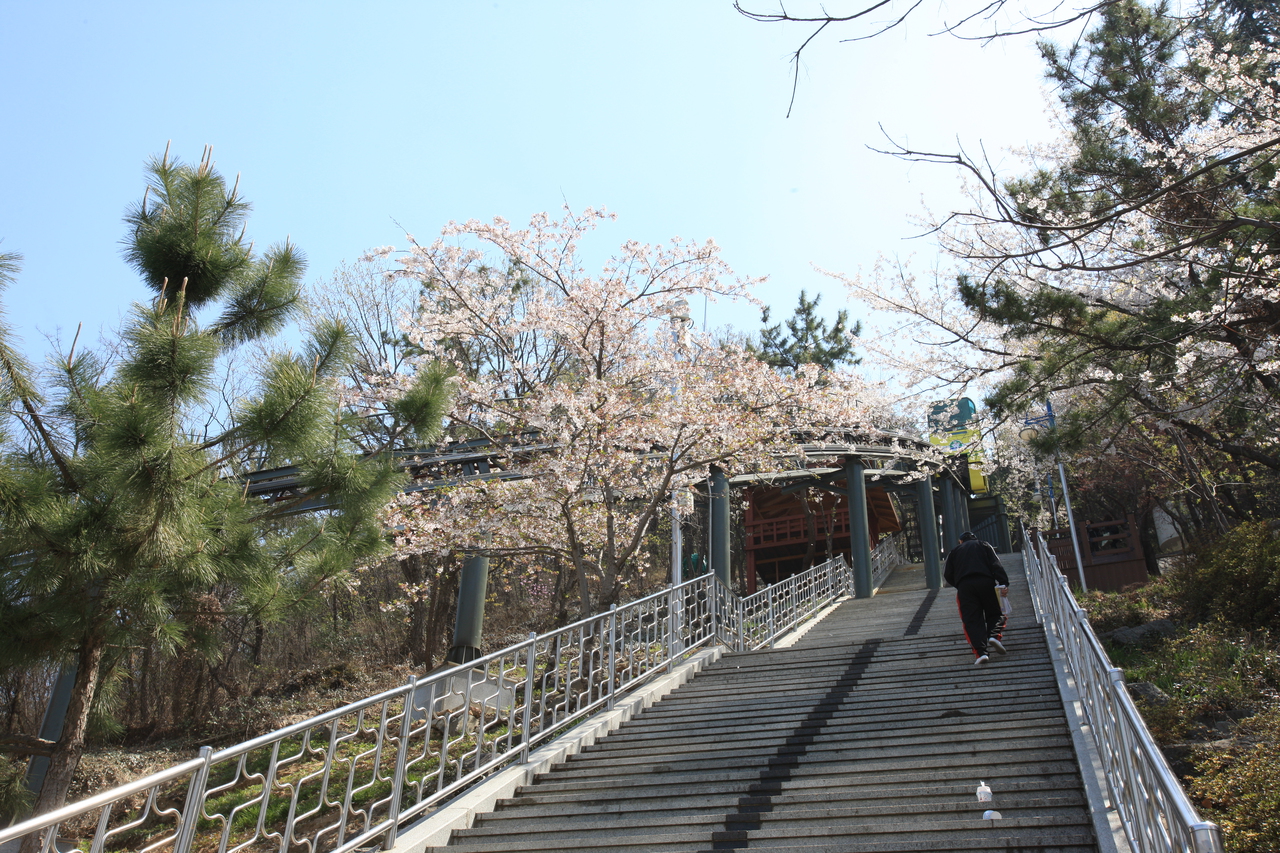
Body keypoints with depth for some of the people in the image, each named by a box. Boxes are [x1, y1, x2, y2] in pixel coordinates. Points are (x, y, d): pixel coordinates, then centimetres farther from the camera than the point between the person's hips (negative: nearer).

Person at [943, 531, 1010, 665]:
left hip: (964, 585, 0)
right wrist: (1004, 583, -3)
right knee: (995, 613, 13)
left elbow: (948, 575, 17)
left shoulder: (955, 551, 25)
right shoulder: (983, 545, 22)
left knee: (972, 619, -1)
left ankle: (980, 651, -15)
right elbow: (996, 565, 5)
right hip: (985, 582, 0)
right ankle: (994, 635, -16)